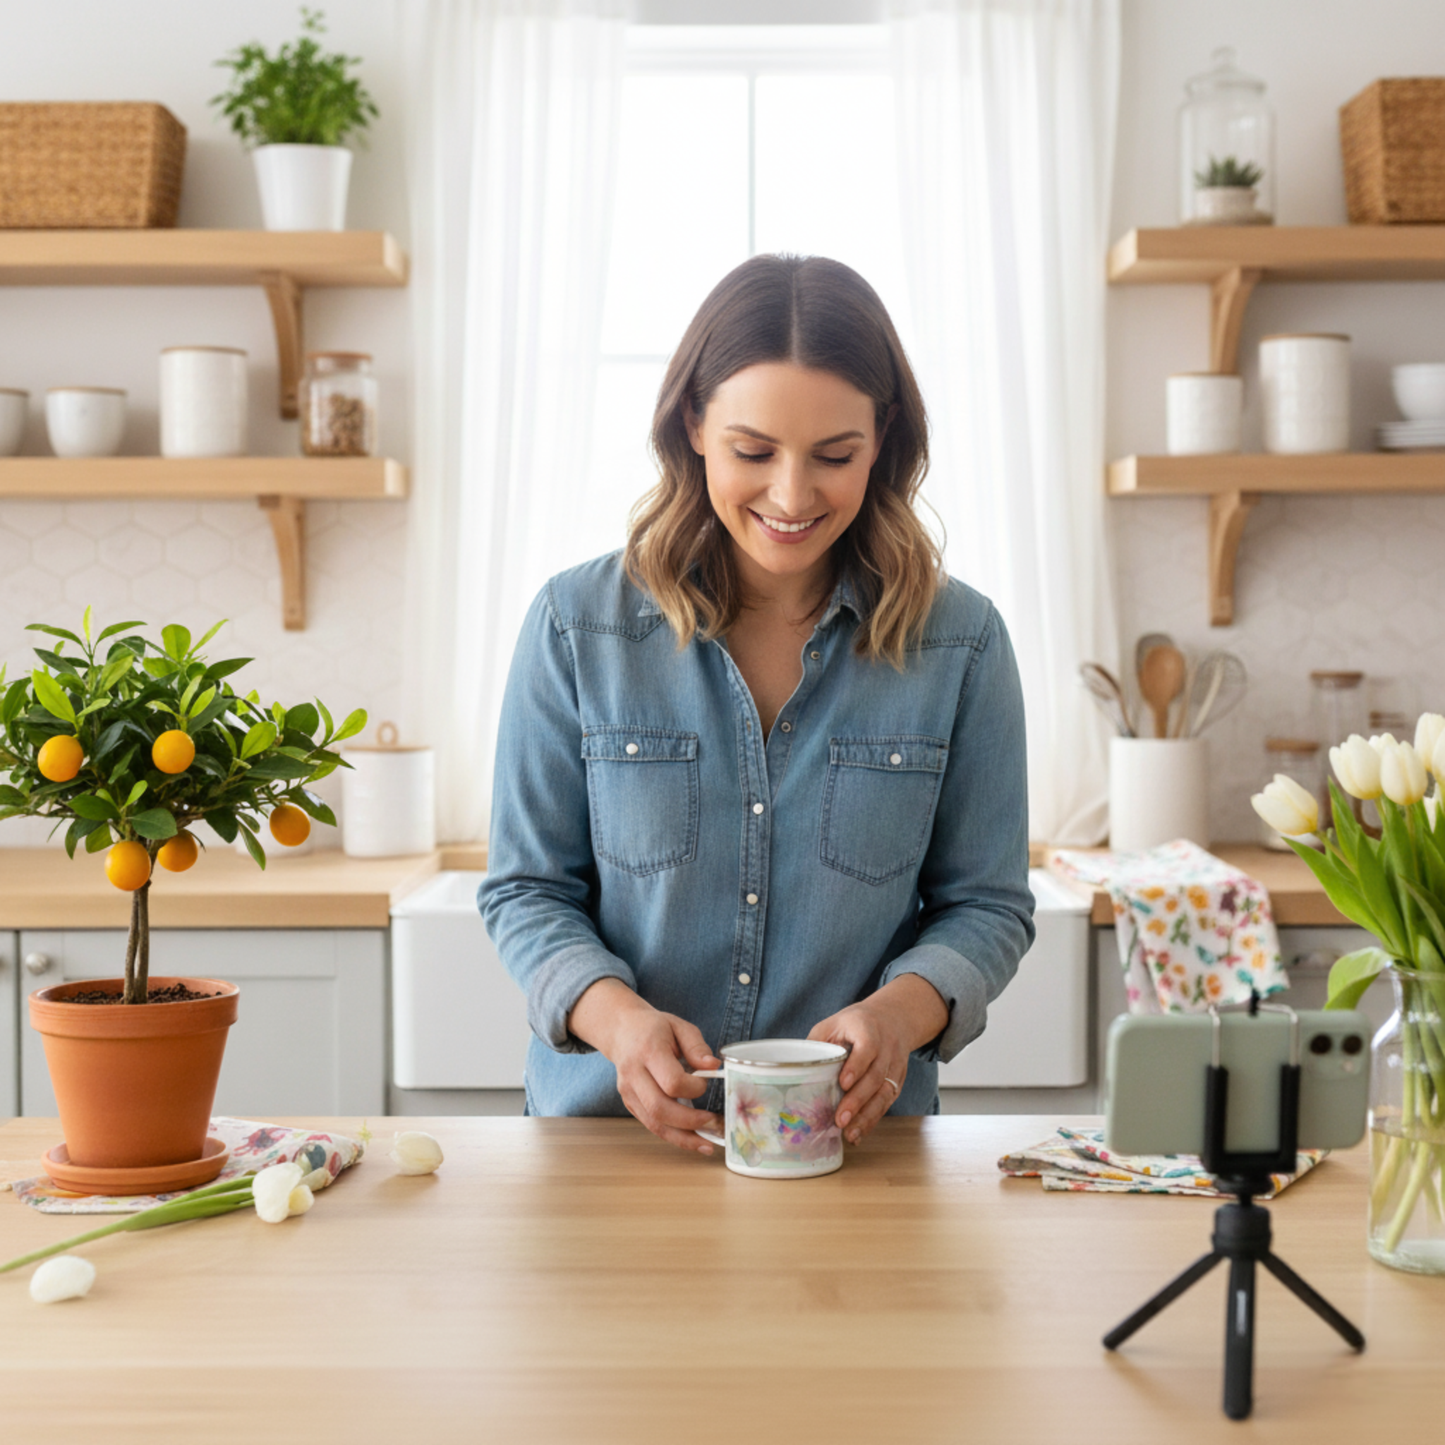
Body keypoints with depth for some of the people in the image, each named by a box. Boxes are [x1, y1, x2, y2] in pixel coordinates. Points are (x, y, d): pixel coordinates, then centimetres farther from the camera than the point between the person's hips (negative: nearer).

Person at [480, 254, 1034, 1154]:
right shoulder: (576, 625, -1)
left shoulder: (959, 642, 1)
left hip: (859, 1138, 1)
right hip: (611, 1127, 0)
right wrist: (616, 1017, -16)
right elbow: (528, 888, 3)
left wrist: (903, 1009, -15)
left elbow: (987, 904, 6)